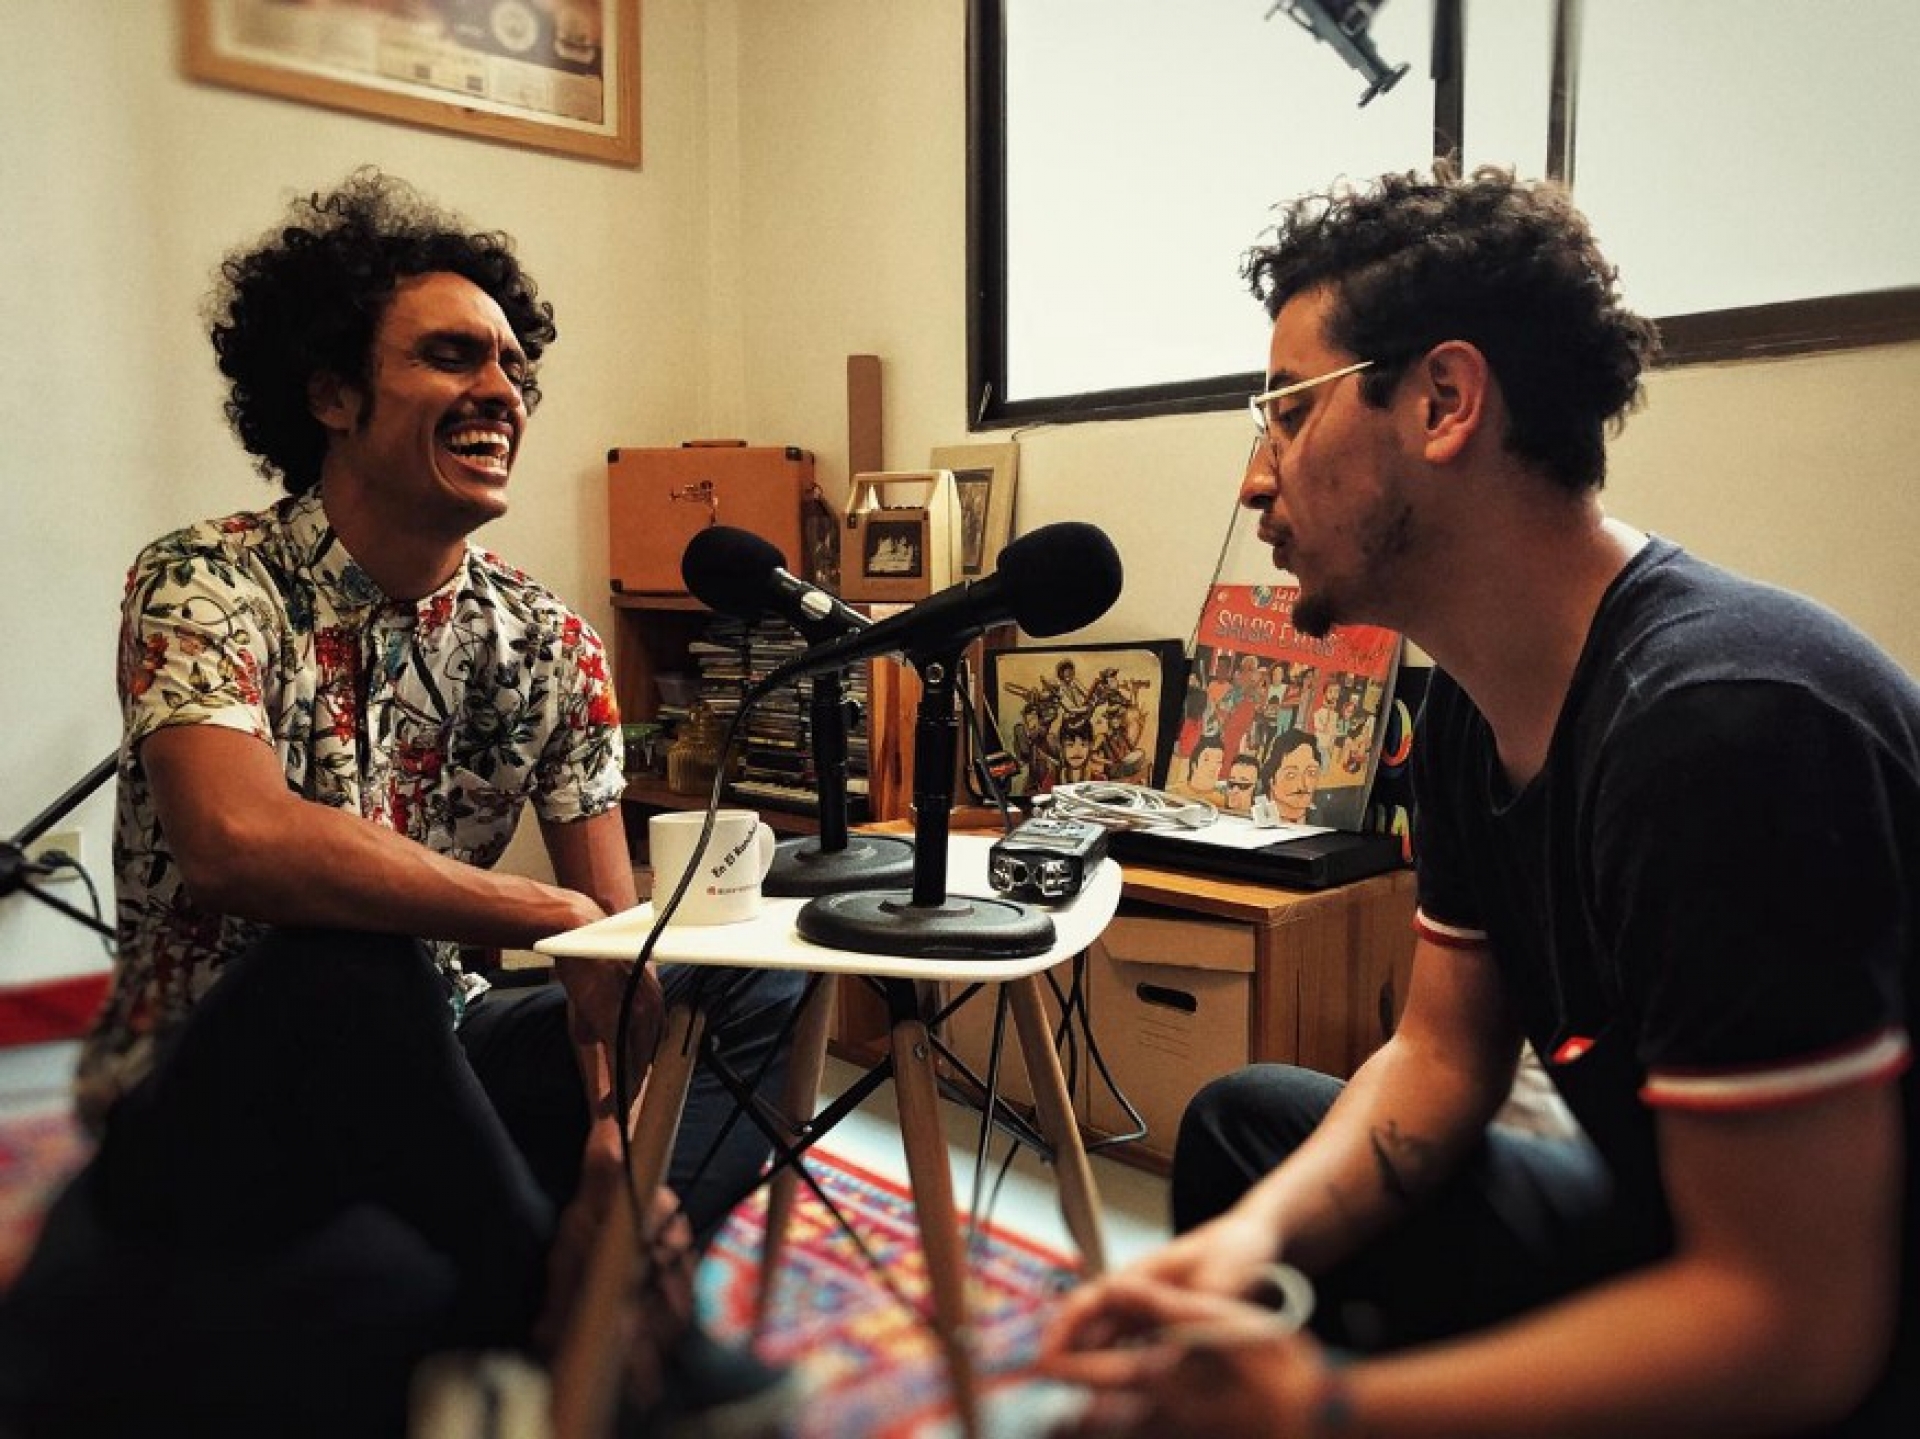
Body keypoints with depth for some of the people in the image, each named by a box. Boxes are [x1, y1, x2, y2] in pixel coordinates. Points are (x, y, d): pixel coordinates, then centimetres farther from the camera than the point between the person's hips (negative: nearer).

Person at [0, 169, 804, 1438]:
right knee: (348, 954, -37)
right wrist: (553, 919, -32)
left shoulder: (547, 642, -3)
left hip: (424, 1068, 5)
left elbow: (615, 937, -6)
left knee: (752, 978, -5)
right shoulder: (208, 585, -16)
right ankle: (563, 1303, -14)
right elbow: (239, 836, -36)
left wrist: (616, 1137, -22)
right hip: (212, 1105, -5)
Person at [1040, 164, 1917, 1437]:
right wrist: (1259, 1234, -11)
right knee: (1245, 1125, 13)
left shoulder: (1723, 722, -29)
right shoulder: (1475, 708, -1)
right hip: (1679, 1239, 8)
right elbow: (1444, 1056, 5)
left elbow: (1795, 1327, -27)